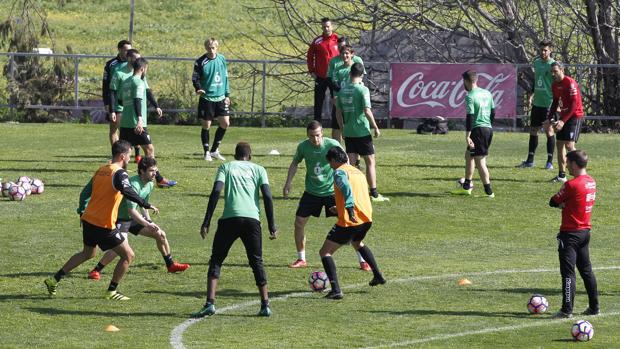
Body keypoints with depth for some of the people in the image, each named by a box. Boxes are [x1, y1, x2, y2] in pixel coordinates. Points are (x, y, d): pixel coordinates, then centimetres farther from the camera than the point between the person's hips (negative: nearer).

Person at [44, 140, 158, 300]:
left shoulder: (101, 170, 11)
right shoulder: (119, 173, -14)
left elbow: (85, 192, 18)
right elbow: (127, 191, -33)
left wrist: (82, 213, 29)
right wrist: (147, 205, -32)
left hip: (88, 220, 9)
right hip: (104, 225, -8)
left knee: (88, 253, 29)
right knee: (128, 255, 3)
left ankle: (54, 280, 28)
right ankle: (111, 291, 7)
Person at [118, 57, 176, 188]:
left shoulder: (126, 82, 15)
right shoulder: (139, 82, -9)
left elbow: (120, 100, 24)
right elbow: (137, 100, -22)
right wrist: (140, 119, -31)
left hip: (124, 123, 8)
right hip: (136, 123, -8)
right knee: (149, 149, -2)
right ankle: (159, 180, -1)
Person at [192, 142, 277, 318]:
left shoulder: (226, 167, 16)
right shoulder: (258, 169, 19)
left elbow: (216, 192, 1)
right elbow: (267, 196, 7)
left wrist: (206, 222, -1)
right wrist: (272, 227, 9)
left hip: (229, 218, -1)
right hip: (252, 219, 1)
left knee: (216, 259, 9)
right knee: (256, 261, 15)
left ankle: (210, 303, -5)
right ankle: (265, 305, 10)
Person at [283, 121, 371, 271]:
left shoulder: (332, 145, -18)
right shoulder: (303, 147, -9)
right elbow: (294, 164, 10)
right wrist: (288, 184, 3)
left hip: (332, 190, -3)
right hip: (312, 191, 3)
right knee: (299, 222, -3)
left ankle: (362, 261, 1)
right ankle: (301, 259, 16)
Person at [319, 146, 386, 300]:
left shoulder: (339, 172, -5)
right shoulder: (358, 172, 20)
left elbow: (347, 189, -26)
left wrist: (350, 210, -38)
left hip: (349, 222, -8)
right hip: (367, 218, 8)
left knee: (325, 252, -1)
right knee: (357, 243, 40)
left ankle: (336, 290, -17)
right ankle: (378, 276, 39)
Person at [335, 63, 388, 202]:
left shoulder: (342, 90, 5)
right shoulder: (363, 90, -12)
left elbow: (338, 112, 10)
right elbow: (367, 111, -18)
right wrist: (376, 128, -8)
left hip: (348, 132, 5)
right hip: (362, 131, -5)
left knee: (351, 162, 9)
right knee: (370, 162, 4)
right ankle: (374, 194, 3)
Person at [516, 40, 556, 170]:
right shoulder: (537, 62, 11)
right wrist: (531, 95, 18)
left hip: (548, 103, -7)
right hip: (537, 102, 7)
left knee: (549, 130, -5)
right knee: (533, 130, 10)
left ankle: (550, 161, 1)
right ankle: (530, 160, 18)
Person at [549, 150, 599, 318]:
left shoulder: (572, 185, -20)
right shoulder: (591, 182, 5)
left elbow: (553, 202, -12)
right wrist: (565, 204, -5)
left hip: (570, 233, -8)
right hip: (586, 231, 8)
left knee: (568, 272, -6)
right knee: (586, 269, 17)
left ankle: (567, 309, -9)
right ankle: (594, 306, 22)